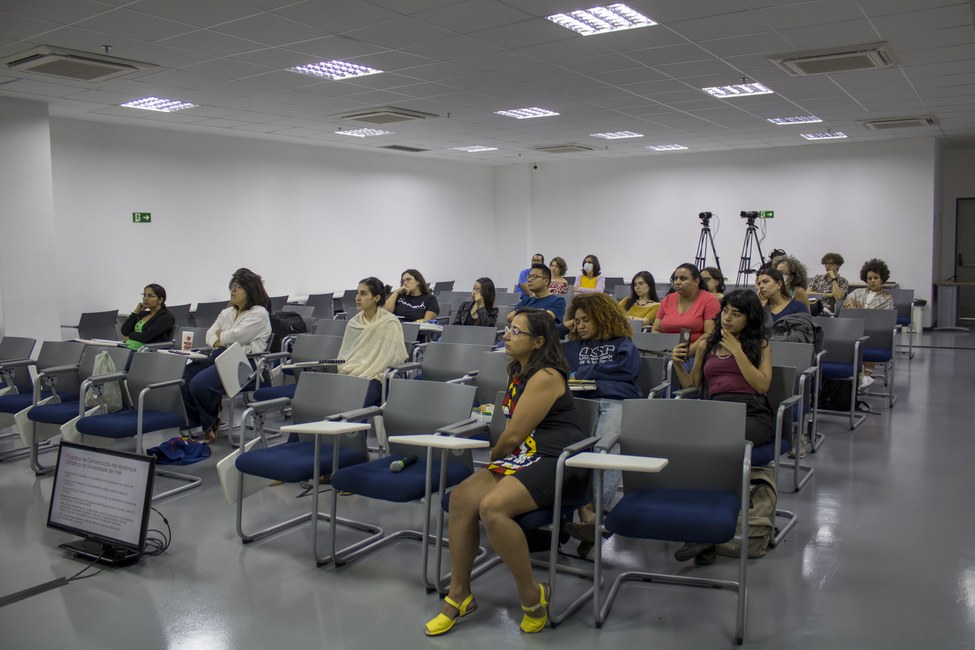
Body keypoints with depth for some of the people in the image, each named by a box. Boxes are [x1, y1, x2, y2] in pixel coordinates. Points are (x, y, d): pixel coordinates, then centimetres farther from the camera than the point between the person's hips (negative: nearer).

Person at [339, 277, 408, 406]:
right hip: (350, 375, 5)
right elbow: (344, 354, 18)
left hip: (376, 378, -5)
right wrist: (344, 373, -2)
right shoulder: (353, 323, 13)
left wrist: (359, 377, -13)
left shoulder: (390, 323, -5)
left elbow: (386, 359, -9)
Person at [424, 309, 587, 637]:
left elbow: (513, 436, -13)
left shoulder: (546, 377, -14)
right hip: (525, 458, 9)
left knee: (492, 507, -31)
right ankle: (459, 594, -2)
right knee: (461, 497, -13)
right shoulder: (518, 372, 16)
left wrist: (494, 455, 5)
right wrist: (498, 457, 23)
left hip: (558, 462, -9)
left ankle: (532, 595, -11)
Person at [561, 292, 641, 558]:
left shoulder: (623, 345, 24)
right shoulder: (572, 346, 35)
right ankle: (585, 509, -45)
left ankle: (596, 511, -47)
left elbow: (623, 370, 6)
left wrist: (581, 374, 8)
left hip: (617, 402, -2)